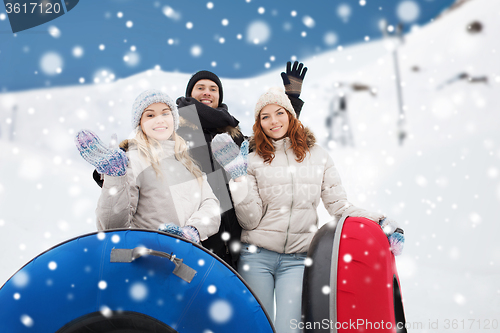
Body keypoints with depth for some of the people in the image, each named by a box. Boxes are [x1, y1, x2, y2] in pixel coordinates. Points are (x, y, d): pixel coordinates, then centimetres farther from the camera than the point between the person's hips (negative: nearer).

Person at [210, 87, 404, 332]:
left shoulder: (318, 156, 8)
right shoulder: (253, 160, 4)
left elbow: (338, 204, 6)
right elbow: (250, 220, -2)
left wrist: (375, 219, -9)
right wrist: (239, 179, -12)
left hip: (297, 259, 0)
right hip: (256, 256, 0)